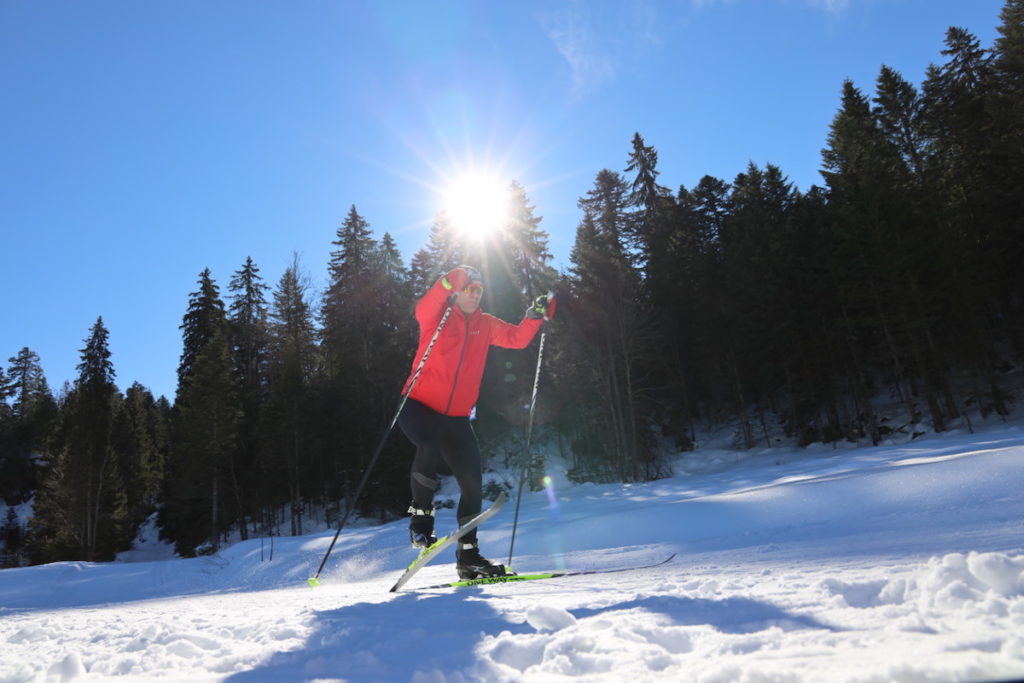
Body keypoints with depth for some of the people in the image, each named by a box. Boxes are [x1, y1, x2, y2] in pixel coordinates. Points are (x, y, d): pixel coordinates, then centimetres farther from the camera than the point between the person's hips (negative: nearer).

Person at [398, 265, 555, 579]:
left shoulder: (485, 325, 12)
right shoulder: (437, 316, -2)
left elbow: (517, 338, 9)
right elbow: (423, 310, -24)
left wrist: (536, 316, -9)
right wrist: (449, 283, -40)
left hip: (456, 417, 5)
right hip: (419, 406, -5)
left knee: (472, 480, 0)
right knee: (429, 445, -34)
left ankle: (467, 554, 13)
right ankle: (420, 519, -14)